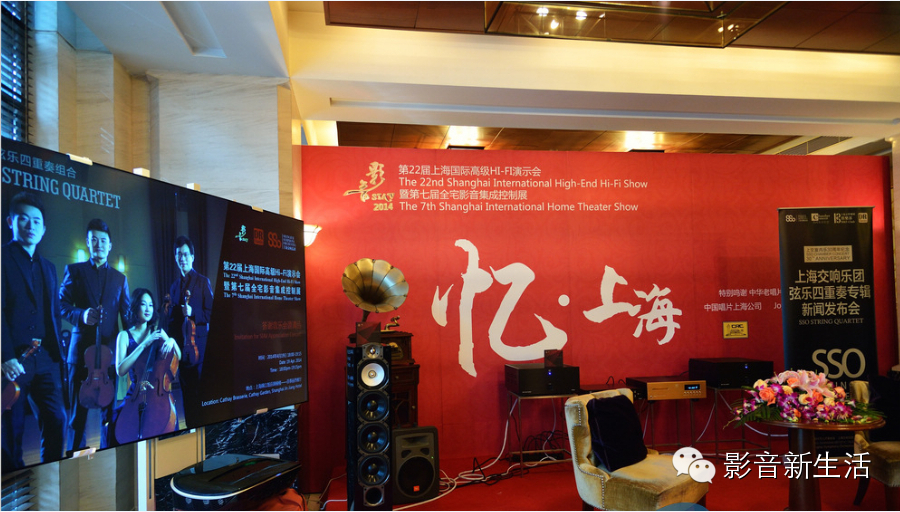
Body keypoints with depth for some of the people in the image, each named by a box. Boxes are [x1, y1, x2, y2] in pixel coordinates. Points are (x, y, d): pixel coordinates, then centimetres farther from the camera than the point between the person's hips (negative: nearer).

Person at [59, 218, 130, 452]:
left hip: (109, 349, 2)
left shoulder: (120, 278, 14)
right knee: (78, 409, 3)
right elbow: (61, 304, 1)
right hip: (81, 348, -2)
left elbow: (126, 314, 9)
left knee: (109, 408, 6)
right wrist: (81, 315, -18)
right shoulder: (74, 270, 8)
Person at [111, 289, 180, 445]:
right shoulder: (125, 336, 4)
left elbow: (178, 358, 17)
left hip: (159, 393, 1)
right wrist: (144, 345, -17)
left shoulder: (159, 332, 14)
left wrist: (172, 341, -3)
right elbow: (120, 370, -11)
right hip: (136, 393, -1)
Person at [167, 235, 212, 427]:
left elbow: (210, 313, -4)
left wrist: (193, 312, -20)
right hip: (180, 346, 5)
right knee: (186, 392, 9)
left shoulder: (203, 282, 0)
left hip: (198, 345, -5)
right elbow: (172, 318, 18)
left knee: (201, 390, -4)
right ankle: (190, 428, 17)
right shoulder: (174, 286, 16)